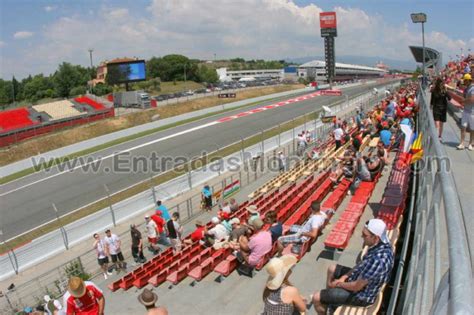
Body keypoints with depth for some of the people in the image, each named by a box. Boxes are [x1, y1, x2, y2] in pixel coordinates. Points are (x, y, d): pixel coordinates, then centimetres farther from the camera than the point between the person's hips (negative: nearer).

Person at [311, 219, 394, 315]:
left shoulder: (378, 260, -40)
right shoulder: (382, 243, -11)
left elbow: (356, 287, -28)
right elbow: (363, 264, 6)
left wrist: (339, 284, -9)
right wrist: (344, 276, 0)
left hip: (361, 295, -9)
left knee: (316, 298, -5)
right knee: (332, 269, 25)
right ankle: (328, 297, 43)